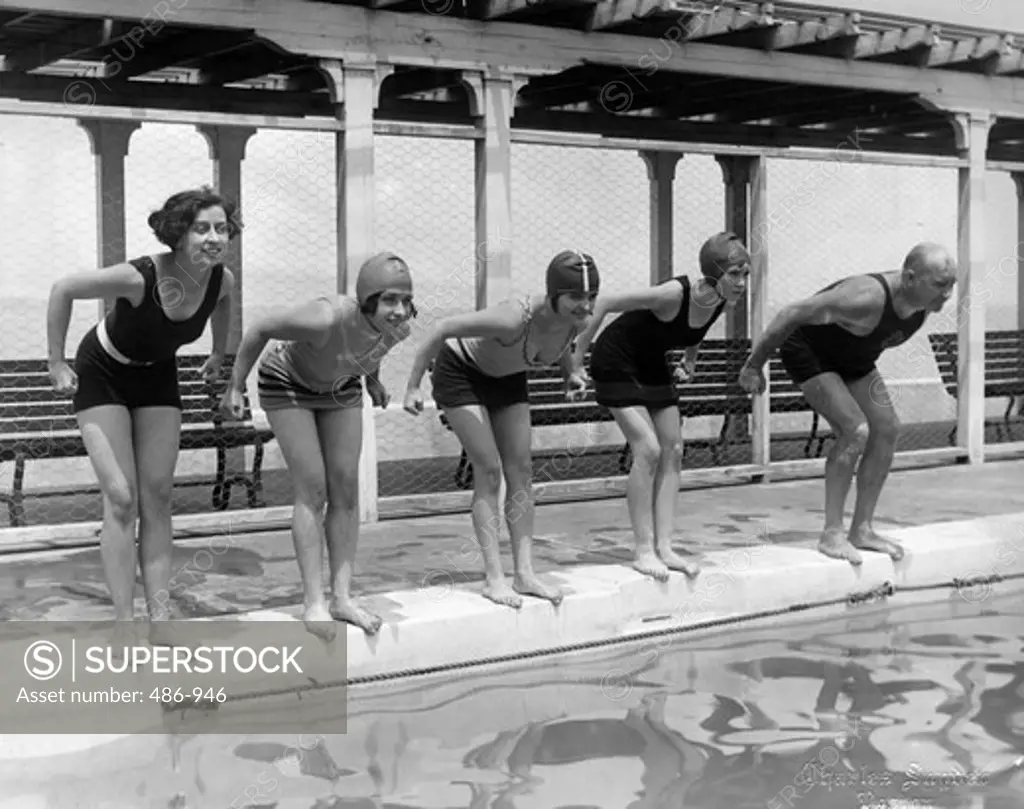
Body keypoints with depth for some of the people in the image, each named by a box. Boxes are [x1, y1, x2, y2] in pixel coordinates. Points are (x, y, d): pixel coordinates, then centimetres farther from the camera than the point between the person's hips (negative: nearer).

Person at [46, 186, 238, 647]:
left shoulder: (222, 280, -21)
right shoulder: (139, 278, -36)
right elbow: (62, 291, -22)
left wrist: (219, 355, 13)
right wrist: (57, 365, -17)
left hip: (157, 376, 5)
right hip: (102, 374, -5)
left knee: (157, 496, 2)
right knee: (121, 499, -11)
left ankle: (161, 622, 5)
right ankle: (124, 625, -6)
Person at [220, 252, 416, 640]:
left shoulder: (399, 329, -26)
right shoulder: (328, 318, -43)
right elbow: (260, 329, -28)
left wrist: (372, 378, 15)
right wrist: (235, 387, -21)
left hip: (340, 388, 5)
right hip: (287, 383, -5)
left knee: (346, 488, 0)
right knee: (312, 488, -12)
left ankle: (343, 596, 4)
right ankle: (313, 601, -8)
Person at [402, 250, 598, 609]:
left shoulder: (577, 320, -21)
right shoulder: (515, 318, -41)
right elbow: (443, 329, -32)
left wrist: (570, 372, -8)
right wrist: (413, 386, -27)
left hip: (507, 377, 7)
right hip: (461, 372, -6)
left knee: (521, 470, 1)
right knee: (489, 470, -12)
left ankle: (525, 573, 5)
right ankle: (494, 578, -7)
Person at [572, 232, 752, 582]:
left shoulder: (721, 303, -11)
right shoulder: (673, 294, -33)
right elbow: (605, 304, -26)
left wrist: (689, 360, 3)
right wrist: (577, 359, -22)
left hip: (653, 366, 8)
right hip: (616, 364, -7)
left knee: (673, 450, -1)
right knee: (648, 449, -16)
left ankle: (664, 547, 2)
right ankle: (643, 550, -9)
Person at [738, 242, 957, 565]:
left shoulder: (926, 302, -14)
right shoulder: (866, 297, -38)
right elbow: (792, 314, -30)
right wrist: (753, 366, -22)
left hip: (852, 358, 8)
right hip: (807, 350, -8)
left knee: (887, 430, -1)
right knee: (855, 431, -21)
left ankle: (862, 530, 8)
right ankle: (831, 534, -13)